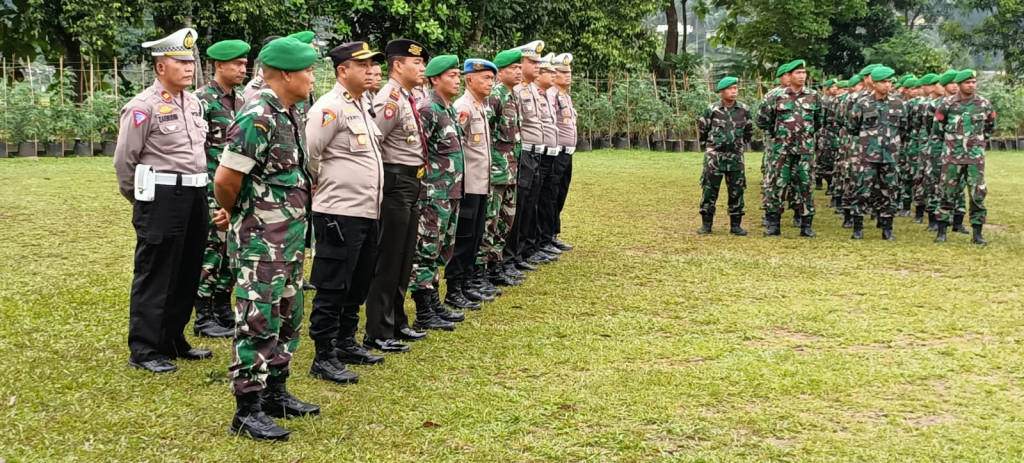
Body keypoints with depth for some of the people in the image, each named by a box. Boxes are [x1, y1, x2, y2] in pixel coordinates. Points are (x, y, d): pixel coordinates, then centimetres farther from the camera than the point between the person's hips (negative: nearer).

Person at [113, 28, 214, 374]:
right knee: (154, 276, -1)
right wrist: (142, 201, 2)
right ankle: (144, 350, 7)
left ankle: (173, 341, 26)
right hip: (162, 198, -8)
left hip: (195, 196, 8)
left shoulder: (194, 102, 12)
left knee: (187, 274, 13)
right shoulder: (144, 106, -11)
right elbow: (124, 160, -8)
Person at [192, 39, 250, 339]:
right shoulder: (202, 99, -11)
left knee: (231, 249, 12)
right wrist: (206, 187, -17)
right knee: (210, 250, -3)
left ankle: (223, 310, 22)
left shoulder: (240, 101, 13)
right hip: (212, 188, -7)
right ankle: (203, 317, 5)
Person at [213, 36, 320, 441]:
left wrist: (296, 218, 15)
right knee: (257, 323, -3)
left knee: (286, 319, 17)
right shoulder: (257, 118, -20)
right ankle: (247, 411, 5)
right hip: (260, 241, -9)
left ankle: (275, 393, 29)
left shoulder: (290, 114, 9)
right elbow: (225, 180, -22)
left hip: (290, 237, 9)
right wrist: (236, 212, -4)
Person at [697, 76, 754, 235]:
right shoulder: (711, 109, -6)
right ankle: (707, 224, 7)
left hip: (736, 156, 2)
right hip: (714, 156, -2)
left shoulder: (744, 110, 2)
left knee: (737, 191, 5)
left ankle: (736, 225, 13)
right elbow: (701, 128, 6)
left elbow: (749, 130, 17)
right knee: (709, 189, 0)